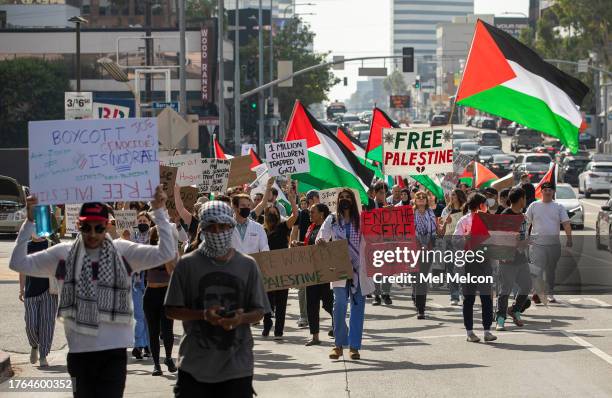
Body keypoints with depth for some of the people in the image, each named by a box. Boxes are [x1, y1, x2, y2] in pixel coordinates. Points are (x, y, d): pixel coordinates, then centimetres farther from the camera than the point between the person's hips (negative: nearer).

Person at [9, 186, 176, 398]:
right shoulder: (64, 253, 2)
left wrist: (159, 211, -12)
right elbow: (18, 263, -2)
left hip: (114, 350, -1)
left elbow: (166, 253, -8)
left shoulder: (123, 252, -1)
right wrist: (30, 221, -8)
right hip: (79, 350, 1)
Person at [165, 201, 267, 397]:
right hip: (195, 365, -1)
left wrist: (241, 319, -15)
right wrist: (203, 315, -16)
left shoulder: (247, 265, 5)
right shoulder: (187, 264, 0)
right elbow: (171, 310, 1)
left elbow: (259, 312, 8)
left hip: (237, 365, 1)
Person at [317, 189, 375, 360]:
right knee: (339, 304, -13)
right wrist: (320, 241, -23)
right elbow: (321, 239, 0)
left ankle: (354, 346, 9)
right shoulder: (332, 220, 6)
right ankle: (339, 344, -2)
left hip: (358, 270, 1)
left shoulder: (361, 220, 6)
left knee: (357, 307, 2)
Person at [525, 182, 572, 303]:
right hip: (537, 243, -2)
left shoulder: (559, 207, 6)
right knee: (536, 269, -12)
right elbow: (526, 223, 7)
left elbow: (566, 223, -1)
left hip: (554, 243, 2)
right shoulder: (534, 206, 5)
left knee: (551, 270, 11)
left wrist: (569, 238, -13)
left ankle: (550, 293, 20)